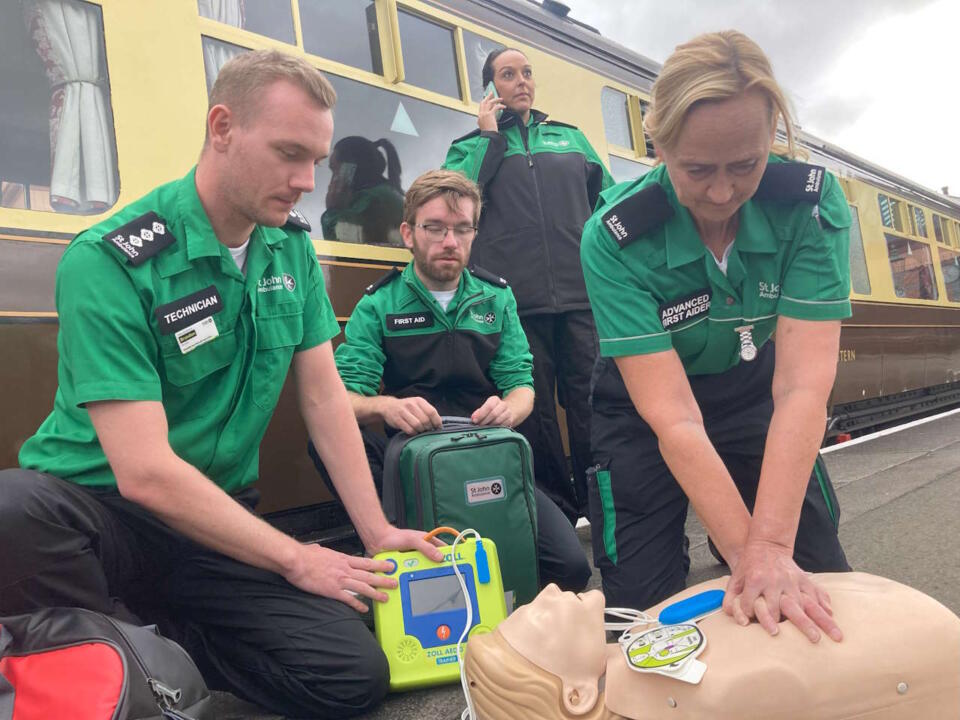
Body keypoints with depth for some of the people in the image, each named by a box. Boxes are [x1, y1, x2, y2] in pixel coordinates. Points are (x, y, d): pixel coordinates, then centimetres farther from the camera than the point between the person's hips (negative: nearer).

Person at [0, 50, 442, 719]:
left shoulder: (292, 248, 1)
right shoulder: (111, 260, -19)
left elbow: (324, 396, 3)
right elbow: (146, 472, -24)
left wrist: (377, 532, -2)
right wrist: (295, 558, -17)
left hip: (222, 519, 4)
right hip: (98, 507, -4)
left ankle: (168, 647, 7)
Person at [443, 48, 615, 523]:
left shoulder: (570, 137, 22)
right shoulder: (473, 145, 16)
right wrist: (489, 136, 2)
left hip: (581, 291, 2)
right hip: (519, 299, -1)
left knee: (589, 400, -2)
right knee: (535, 408, 2)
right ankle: (558, 509, 14)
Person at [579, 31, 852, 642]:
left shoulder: (812, 204, -24)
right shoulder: (616, 237, -30)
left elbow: (802, 384, -30)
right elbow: (673, 418, -32)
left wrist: (771, 548, -37)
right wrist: (747, 554, -36)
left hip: (752, 393, 3)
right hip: (643, 411, -2)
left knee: (820, 595, -2)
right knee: (642, 605, -7)